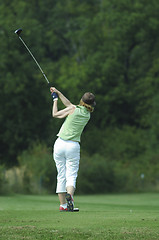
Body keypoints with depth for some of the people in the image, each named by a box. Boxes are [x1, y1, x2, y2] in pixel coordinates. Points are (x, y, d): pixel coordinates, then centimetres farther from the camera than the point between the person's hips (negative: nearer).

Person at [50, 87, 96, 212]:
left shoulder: (74, 109, -7)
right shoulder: (88, 115, 6)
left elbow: (55, 114, 5)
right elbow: (69, 104, 16)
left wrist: (55, 99, 16)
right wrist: (58, 93, 18)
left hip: (60, 144, -1)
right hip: (73, 146, 1)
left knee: (61, 176, 7)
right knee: (71, 176, -1)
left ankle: (63, 205, 9)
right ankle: (69, 194, -32)